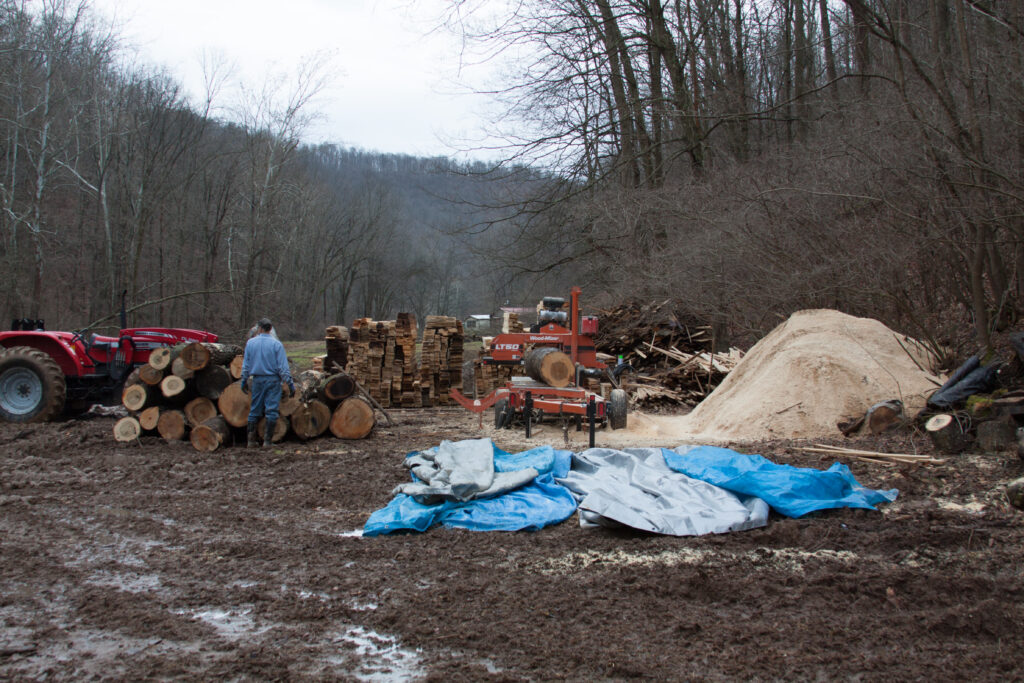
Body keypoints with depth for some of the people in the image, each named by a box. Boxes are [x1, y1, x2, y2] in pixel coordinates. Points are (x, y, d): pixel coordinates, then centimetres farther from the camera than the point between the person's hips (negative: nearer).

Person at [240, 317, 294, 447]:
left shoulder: (250, 343, 3)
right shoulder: (276, 344, -7)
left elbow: (246, 365, 8)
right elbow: (283, 366, -9)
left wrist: (244, 381, 17)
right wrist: (290, 383, -5)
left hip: (257, 379, 3)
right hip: (273, 380, -3)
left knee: (254, 410, 10)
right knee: (271, 410, 0)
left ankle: (251, 440, 10)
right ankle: (267, 439, -3)